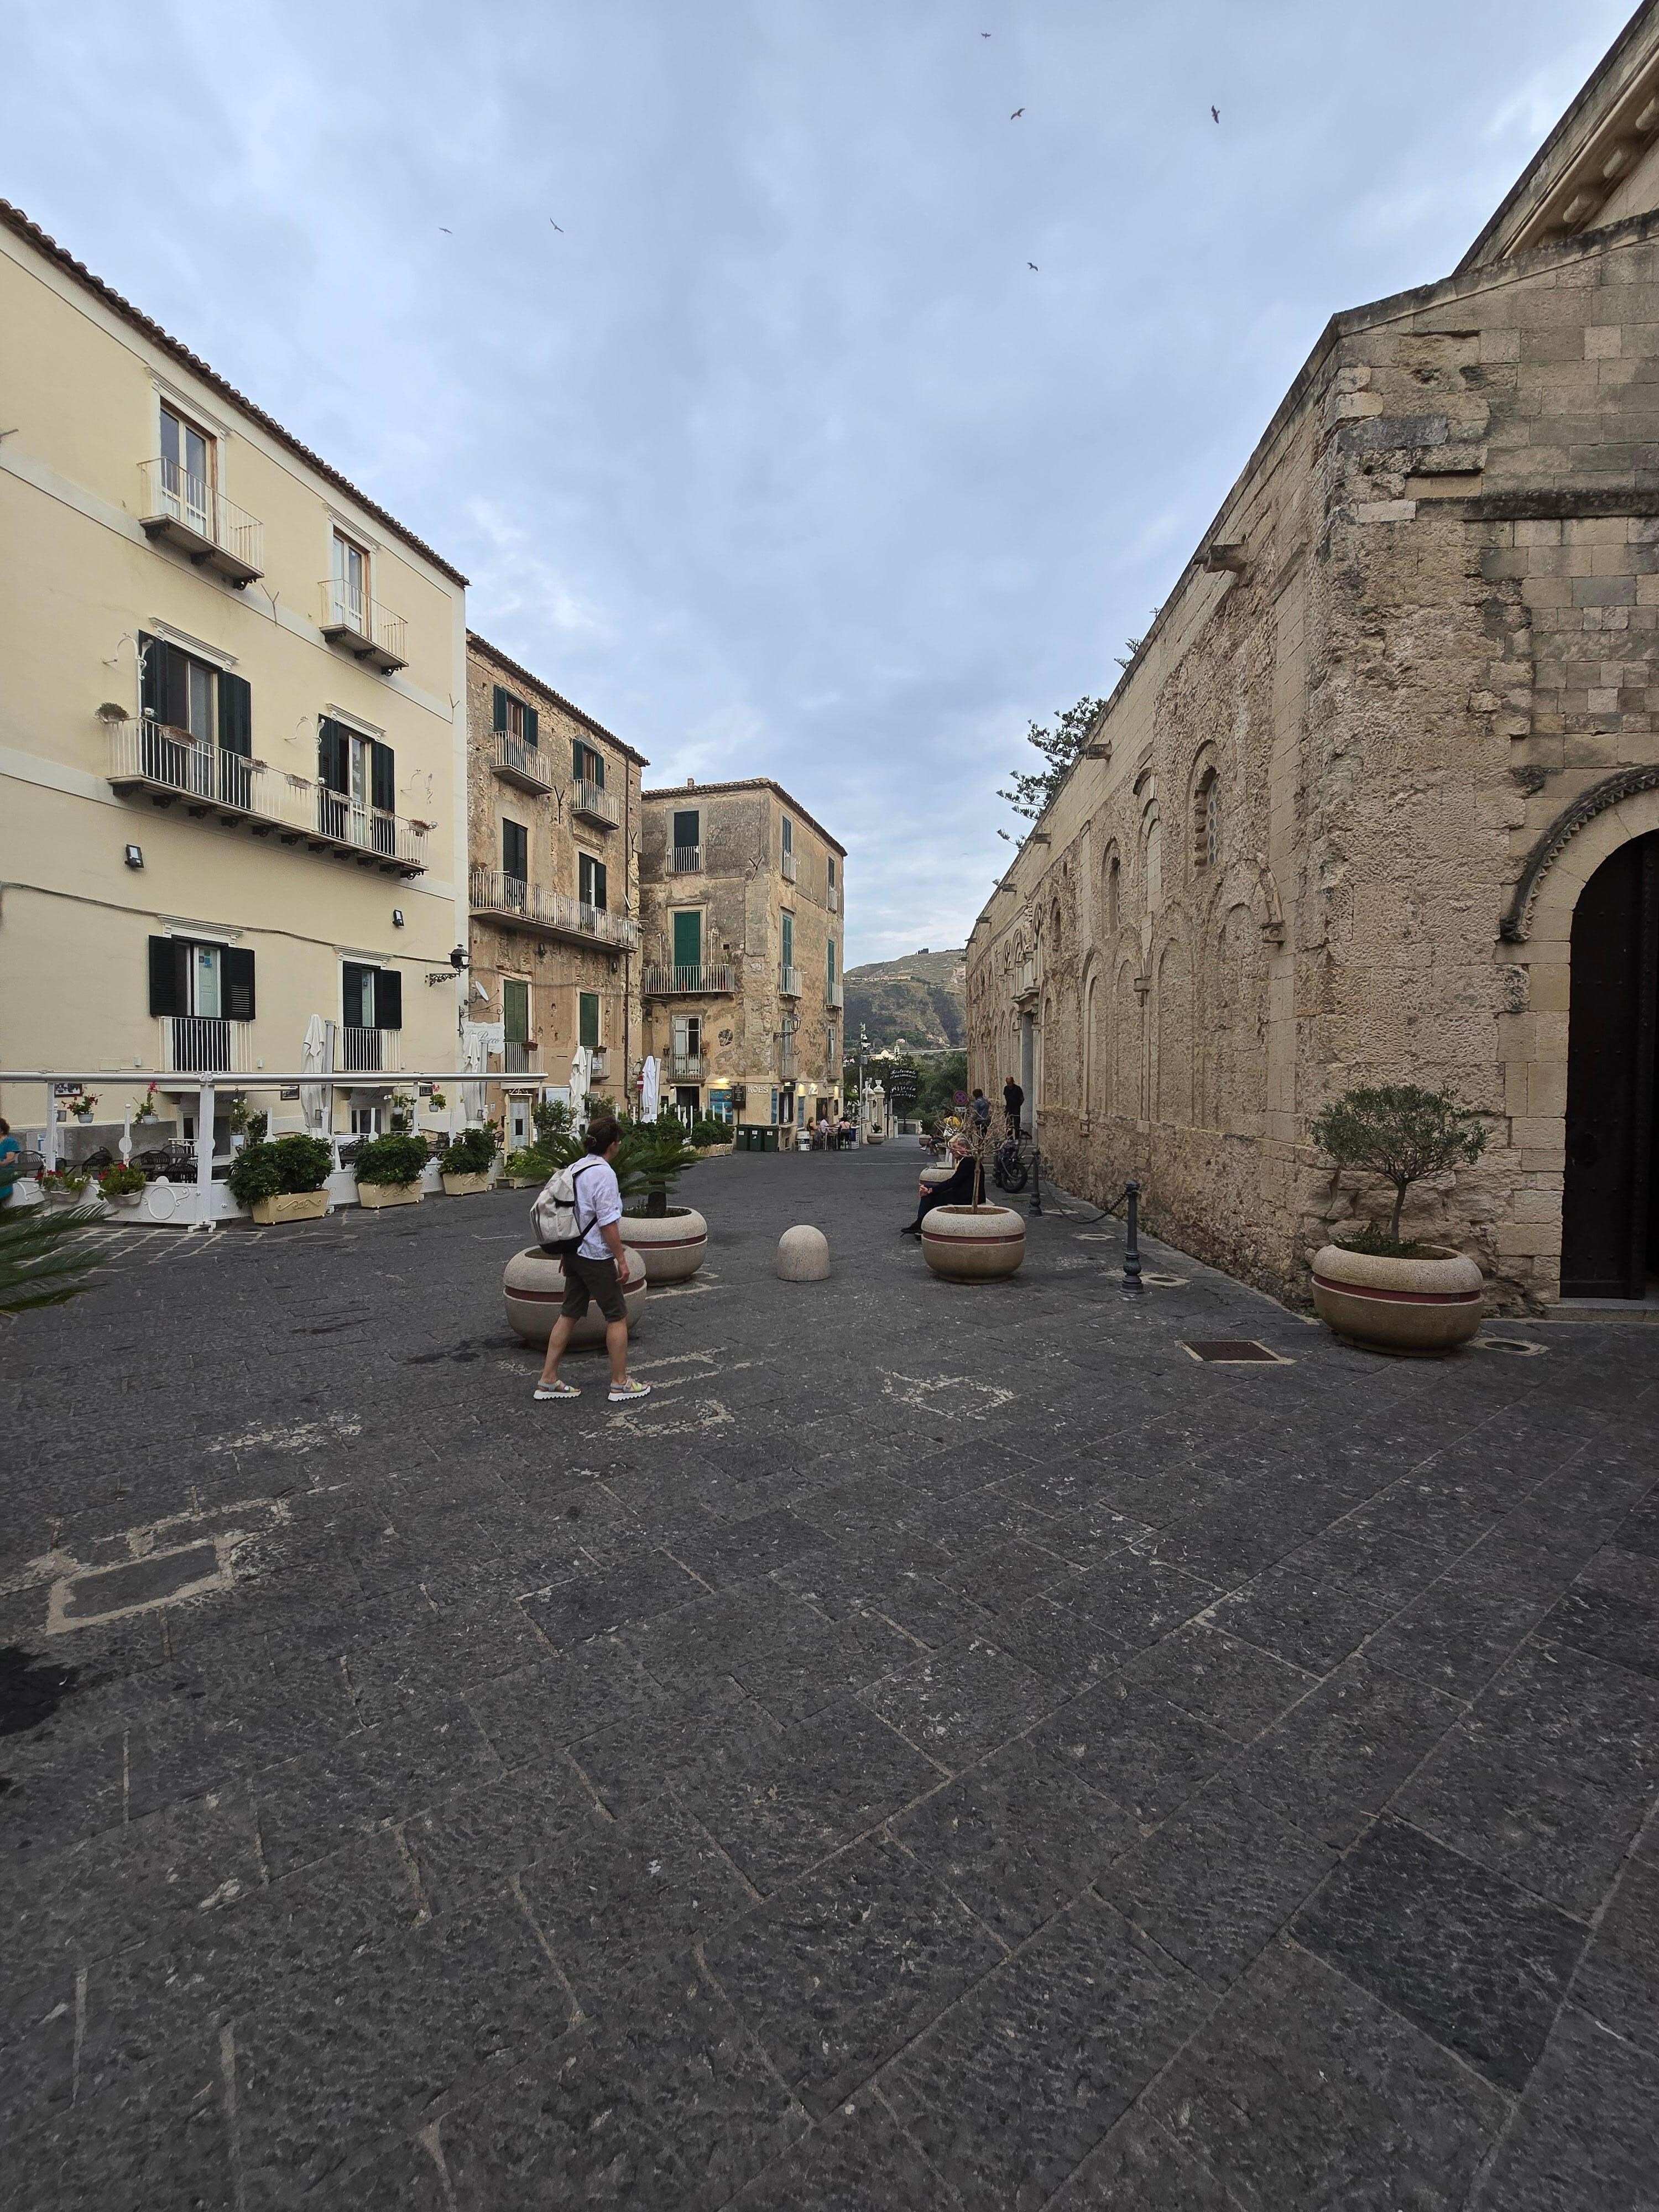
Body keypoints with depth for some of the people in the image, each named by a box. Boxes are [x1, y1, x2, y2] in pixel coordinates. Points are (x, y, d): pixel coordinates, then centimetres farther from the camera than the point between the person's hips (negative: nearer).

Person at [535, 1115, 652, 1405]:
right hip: (597, 1258, -9)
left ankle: (548, 1380, 19)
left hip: (574, 1254, 9)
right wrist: (621, 1258, -13)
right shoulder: (604, 1174, -20)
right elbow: (608, 1223, -21)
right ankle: (620, 1384, 13)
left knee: (569, 1315, 14)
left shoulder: (576, 1168, 8)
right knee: (617, 1317, 4)